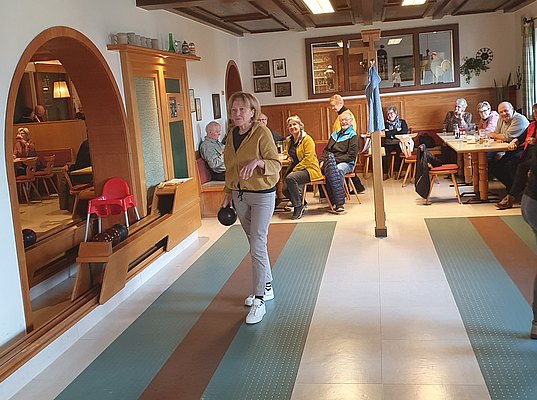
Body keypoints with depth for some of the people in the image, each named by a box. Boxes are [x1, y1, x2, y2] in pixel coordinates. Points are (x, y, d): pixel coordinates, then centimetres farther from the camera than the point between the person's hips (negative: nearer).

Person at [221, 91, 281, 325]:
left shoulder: (262, 133, -14)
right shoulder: (232, 134, 6)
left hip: (262, 195, -7)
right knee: (255, 244, 16)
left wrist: (257, 162, -33)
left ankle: (259, 301, -2)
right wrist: (228, 194, 13)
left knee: (257, 247, -9)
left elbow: (276, 164, -16)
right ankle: (266, 288, 31)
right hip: (240, 195, 7)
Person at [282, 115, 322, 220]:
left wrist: (295, 170, -19)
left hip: (309, 169, -7)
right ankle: (302, 204, 15)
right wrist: (290, 158, 11)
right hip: (295, 169, 8)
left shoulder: (307, 139, -8)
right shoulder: (290, 141, 15)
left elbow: (308, 158, -17)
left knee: (290, 178, -34)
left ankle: (298, 207, -20)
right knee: (285, 190, -14)